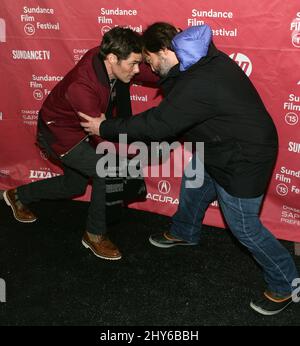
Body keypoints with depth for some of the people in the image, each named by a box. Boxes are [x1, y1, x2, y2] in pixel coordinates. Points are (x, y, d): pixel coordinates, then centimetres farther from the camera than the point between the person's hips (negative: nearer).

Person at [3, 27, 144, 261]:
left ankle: (18, 196, 45)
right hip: (59, 134, -8)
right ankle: (95, 235, 2)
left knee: (74, 185, 23)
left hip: (80, 128, 8)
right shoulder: (81, 87, -40)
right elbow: (104, 140, -35)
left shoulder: (107, 58, -21)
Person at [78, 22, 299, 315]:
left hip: (243, 159, -10)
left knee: (243, 226, 2)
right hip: (218, 147, 10)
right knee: (193, 186, 26)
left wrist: (105, 128, -18)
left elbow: (155, 125, -27)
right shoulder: (204, 58, -2)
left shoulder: (196, 86, -33)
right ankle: (184, 232, 55)